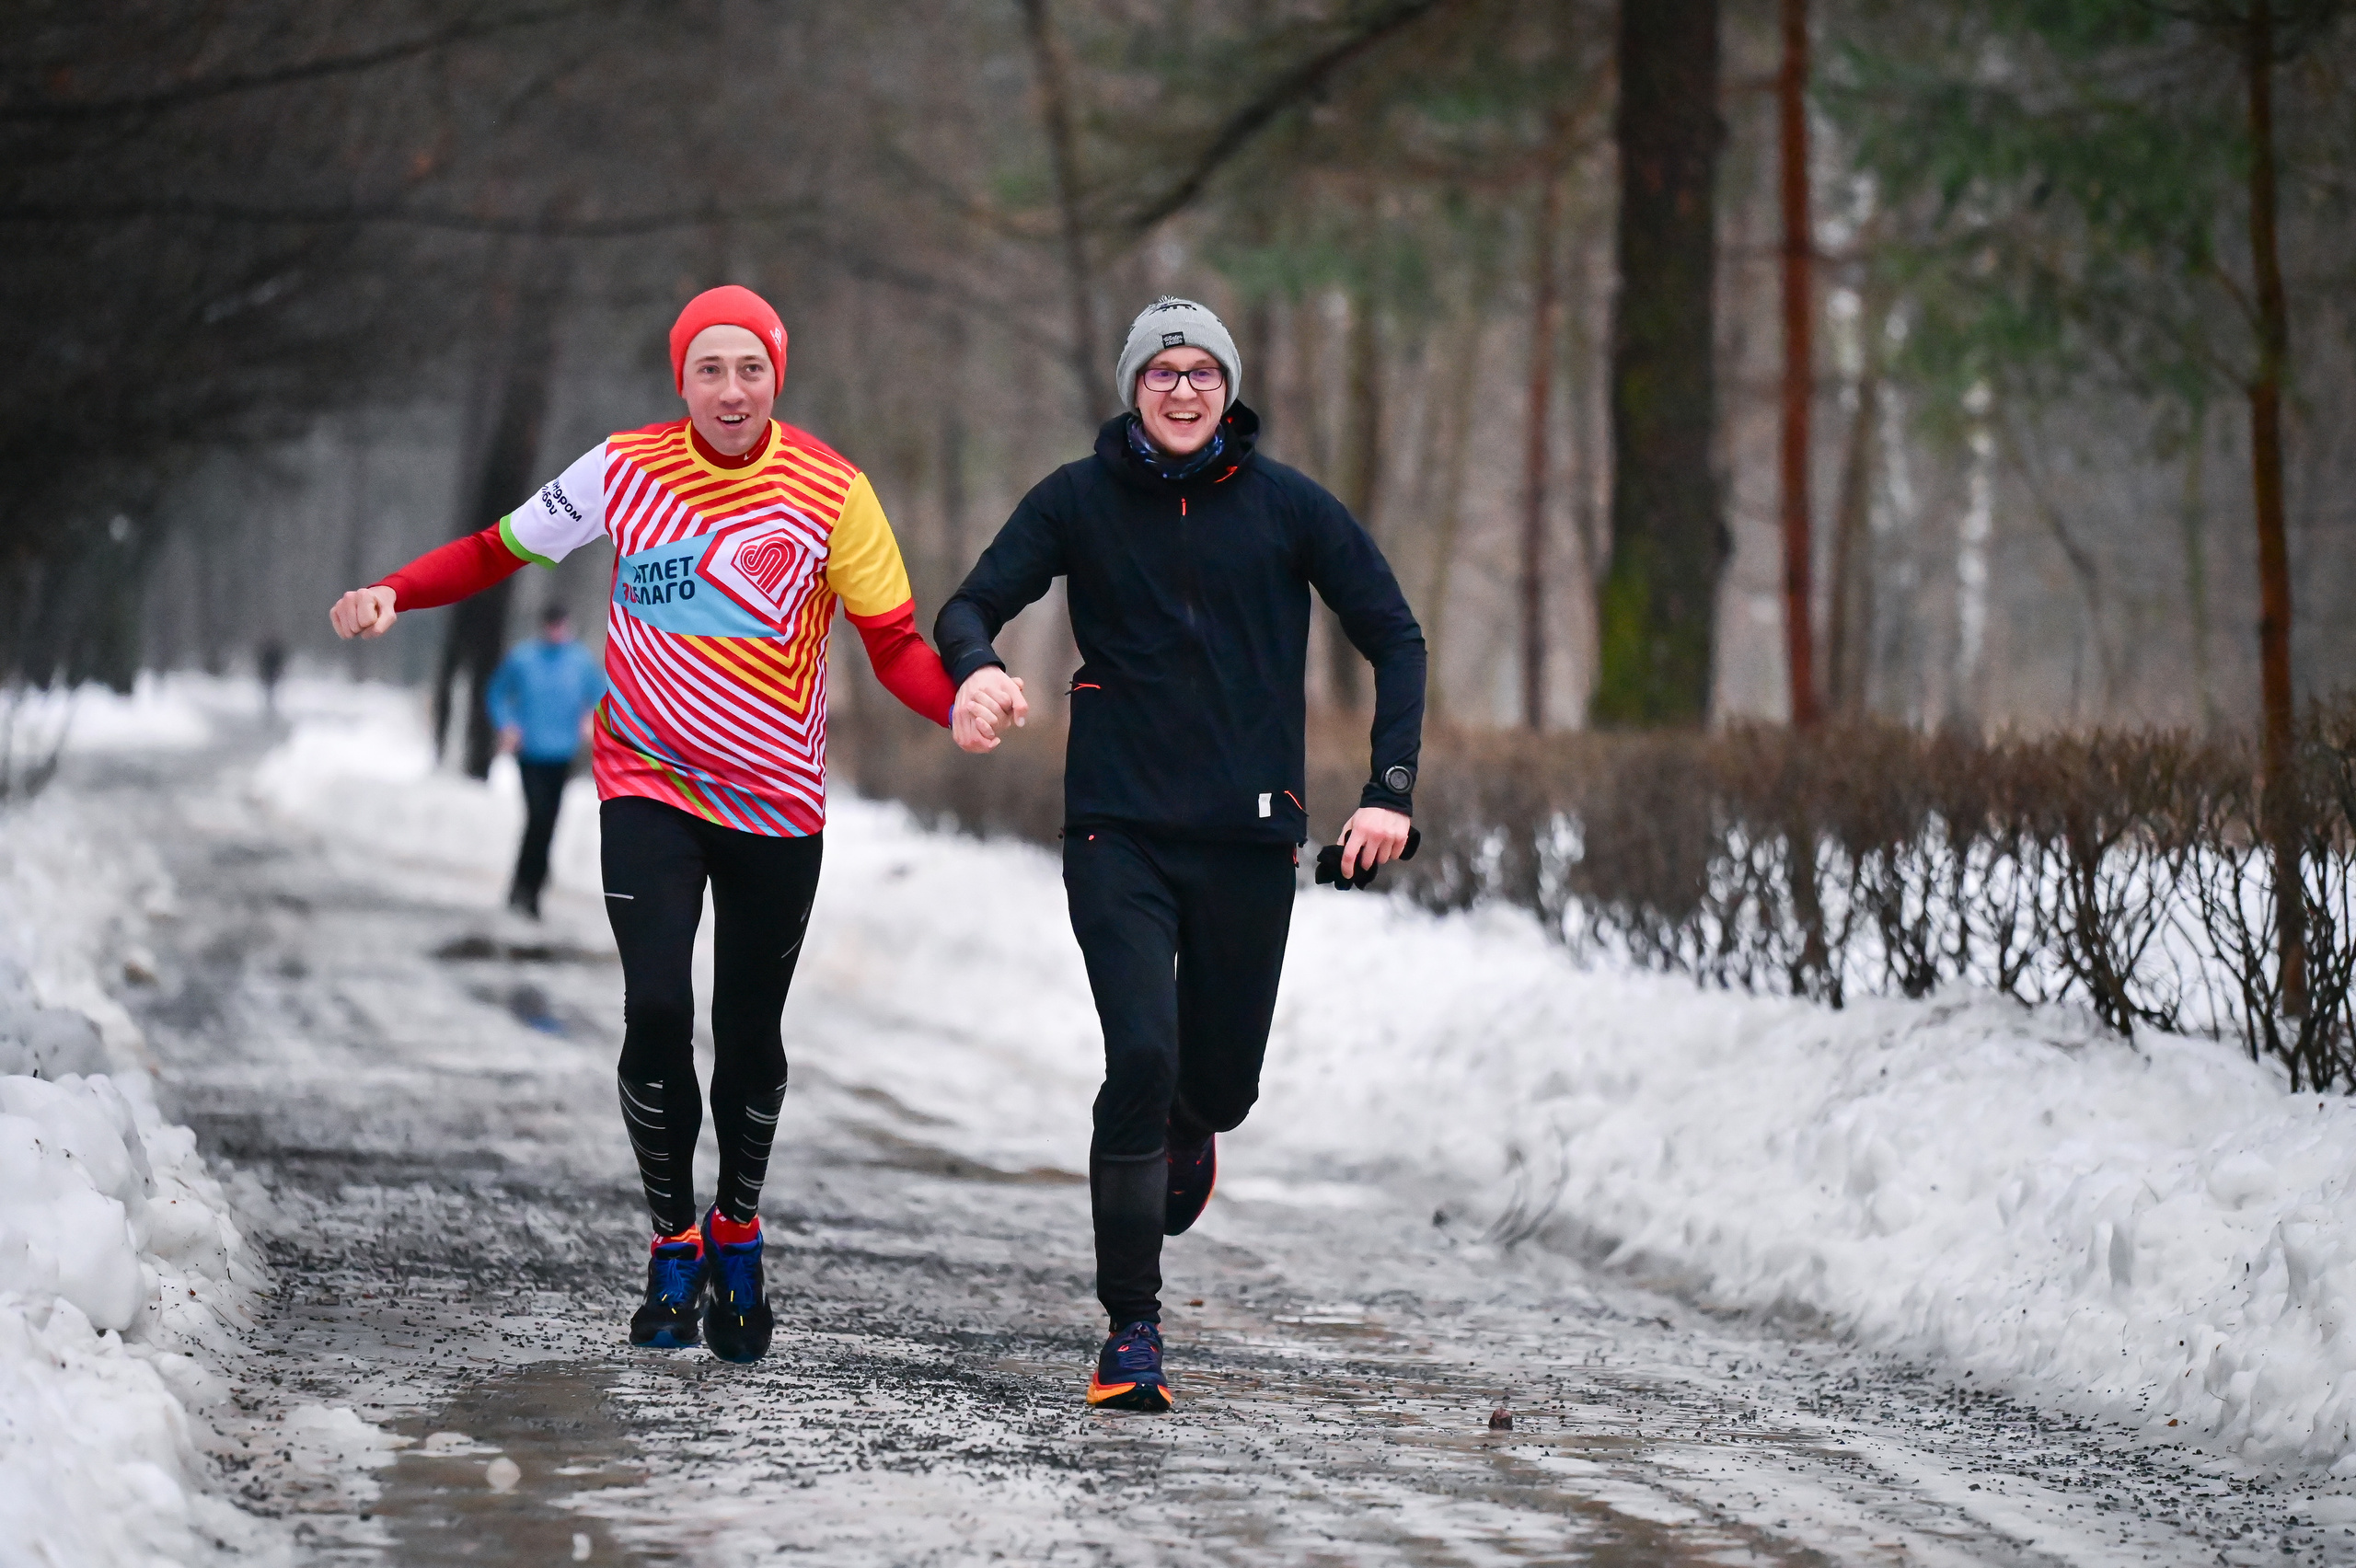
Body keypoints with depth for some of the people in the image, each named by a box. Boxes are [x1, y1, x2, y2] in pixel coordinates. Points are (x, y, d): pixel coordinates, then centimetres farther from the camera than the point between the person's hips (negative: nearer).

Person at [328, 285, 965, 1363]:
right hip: (650, 785, 0)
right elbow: (497, 551, 7)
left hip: (776, 806, 0)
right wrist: (391, 595, -9)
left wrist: (964, 704, -26)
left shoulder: (831, 492, -8)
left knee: (750, 1032, 6)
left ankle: (736, 1232, 32)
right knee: (656, 1010, -15)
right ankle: (672, 1244, 5)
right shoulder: (625, 469, -5)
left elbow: (894, 645, -6)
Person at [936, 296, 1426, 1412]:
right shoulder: (1080, 502, 1)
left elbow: (1394, 638, 5)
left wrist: (1390, 792, -6)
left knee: (1222, 1082, 9)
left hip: (1248, 838, 1)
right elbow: (971, 605, -1)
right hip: (1119, 831, -1)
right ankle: (1130, 1330, -7)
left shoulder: (1289, 508, 0)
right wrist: (977, 667, -26)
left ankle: (1185, 1136, 50)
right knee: (1142, 1058, -17)